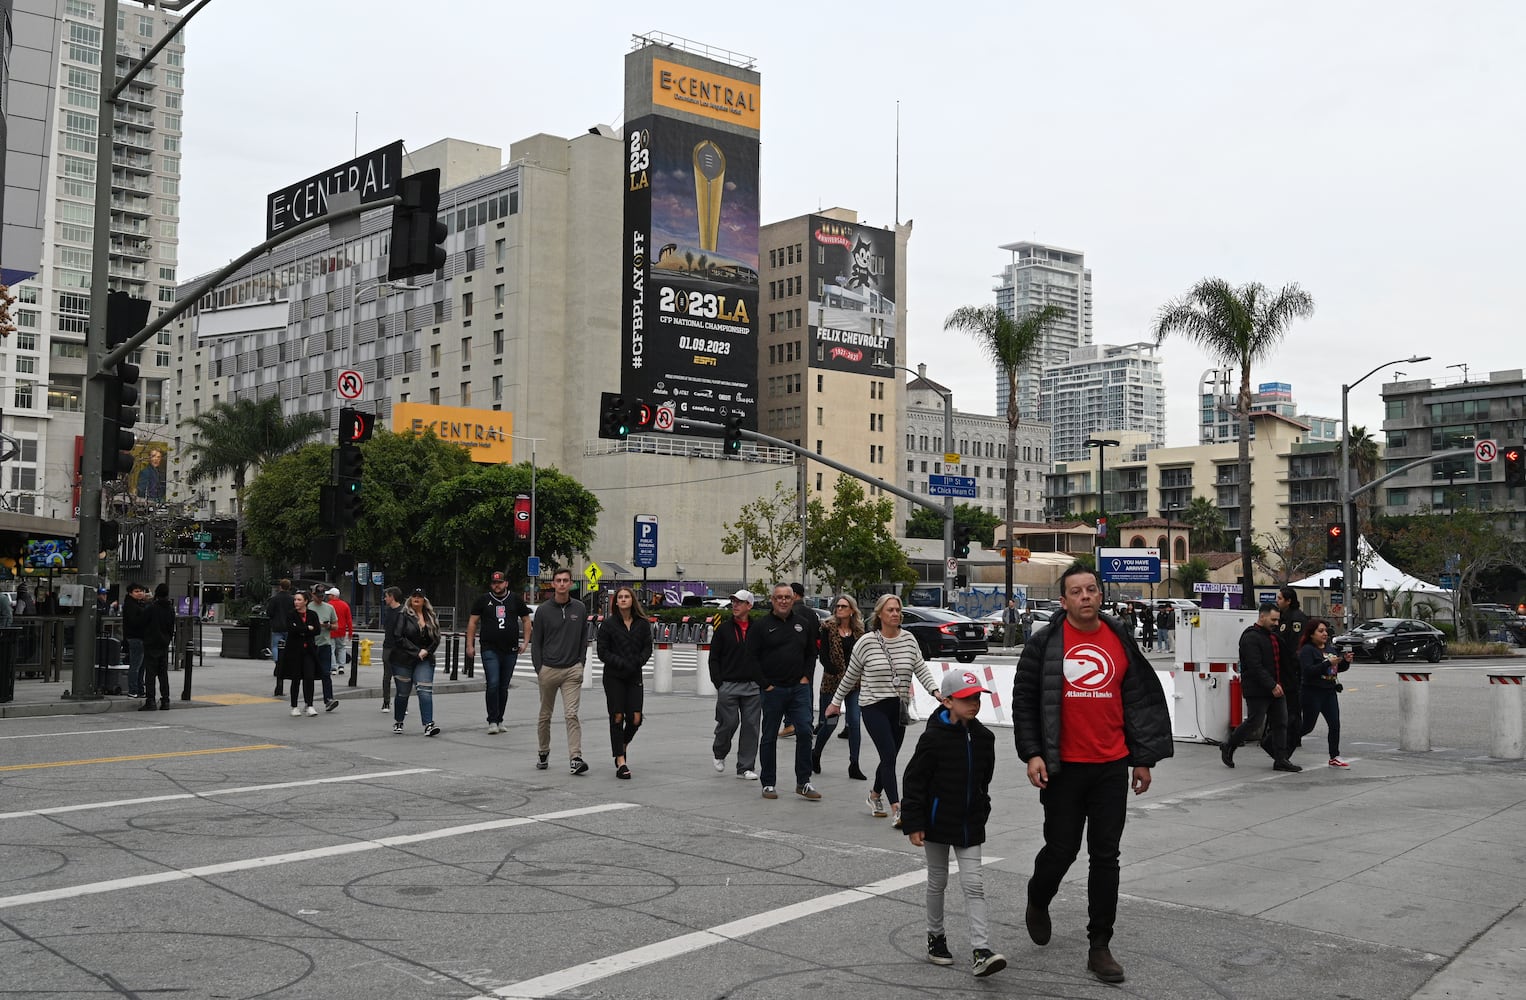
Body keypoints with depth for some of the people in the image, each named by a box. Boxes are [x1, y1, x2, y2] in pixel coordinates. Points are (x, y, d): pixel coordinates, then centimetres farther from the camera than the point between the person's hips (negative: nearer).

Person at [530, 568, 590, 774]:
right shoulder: (543, 610, 0)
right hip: (548, 670, 0)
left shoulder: (580, 609, 5)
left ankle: (575, 758, -16)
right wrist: (538, 669, -3)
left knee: (571, 714, -11)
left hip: (572, 670, 0)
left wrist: (581, 663, 4)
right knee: (545, 716, 12)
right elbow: (536, 642, 3)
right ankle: (543, 753, 29)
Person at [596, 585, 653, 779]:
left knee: (635, 719, -4)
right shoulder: (608, 624, -2)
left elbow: (648, 648, 7)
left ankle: (622, 746, 28)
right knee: (617, 717, -4)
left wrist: (637, 663, -12)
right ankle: (621, 762, 1)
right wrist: (622, 664, -15)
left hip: (634, 676, 2)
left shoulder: (642, 623, 5)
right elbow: (602, 652, -3)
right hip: (613, 677, -2)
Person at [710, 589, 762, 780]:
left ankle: (745, 768, 10)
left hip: (753, 687, 2)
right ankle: (719, 752, 28)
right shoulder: (724, 628, 3)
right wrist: (718, 683, -4)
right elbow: (714, 658, 4)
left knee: (751, 726, 1)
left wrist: (762, 683, 4)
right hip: (728, 685, -2)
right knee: (729, 723, -3)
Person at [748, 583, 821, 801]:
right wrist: (764, 684, -8)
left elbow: (812, 652, 18)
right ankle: (768, 784, 15)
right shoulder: (761, 626, -3)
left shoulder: (804, 623, 9)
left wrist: (806, 677, 5)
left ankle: (803, 782, 3)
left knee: (805, 731, -5)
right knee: (770, 736, 5)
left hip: (799, 688, 3)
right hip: (773, 690, -3)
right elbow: (751, 658, -4)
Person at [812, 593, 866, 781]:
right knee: (830, 722, 2)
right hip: (832, 682, -3)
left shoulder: (859, 631, 7)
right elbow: (823, 656, -7)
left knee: (854, 722, -3)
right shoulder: (828, 629, -2)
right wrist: (839, 673, -14)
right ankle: (815, 754, 28)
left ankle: (854, 765, 2)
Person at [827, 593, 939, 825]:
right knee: (889, 756, -13)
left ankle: (874, 796, 38)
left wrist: (935, 691, -15)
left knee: (889, 757, 14)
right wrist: (836, 701, 11)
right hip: (874, 707, -4)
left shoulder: (909, 639, 2)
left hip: (900, 708, 4)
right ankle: (896, 810, -15)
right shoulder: (867, 642, -7)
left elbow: (921, 669, 1)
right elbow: (851, 675, 4)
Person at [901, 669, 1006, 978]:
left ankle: (982, 952, -5)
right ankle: (935, 936, 32)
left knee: (974, 883, -3)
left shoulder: (983, 737, 0)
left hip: (969, 825, 4)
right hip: (937, 822, -3)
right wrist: (912, 823, -14)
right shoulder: (934, 738, -16)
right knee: (938, 881, 13)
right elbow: (914, 781, -13)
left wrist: (982, 811, 19)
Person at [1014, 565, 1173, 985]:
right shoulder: (1045, 644, -3)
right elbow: (1024, 700, 0)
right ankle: (1037, 903, 37)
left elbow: (1142, 700, 10)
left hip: (1112, 768, 2)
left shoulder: (1121, 642, 5)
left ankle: (1099, 947, 14)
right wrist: (1032, 753, -7)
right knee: (1061, 849, 5)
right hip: (1062, 768, -2)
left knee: (1105, 856, 5)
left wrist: (1143, 758, 8)